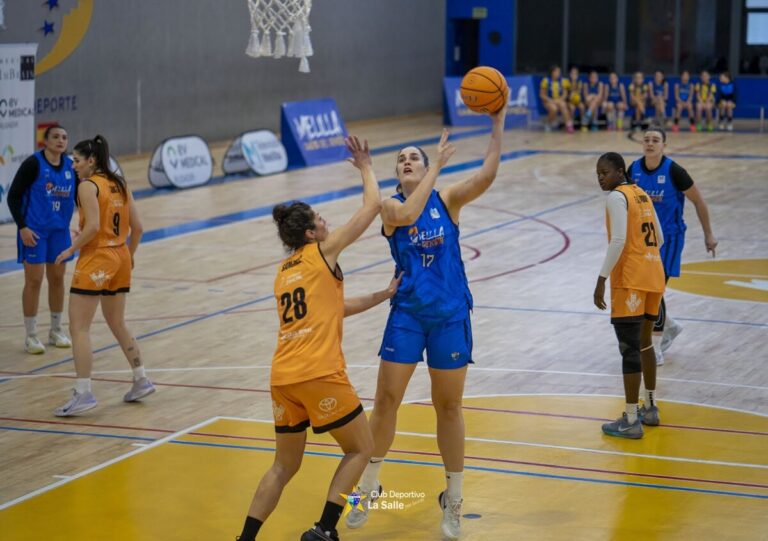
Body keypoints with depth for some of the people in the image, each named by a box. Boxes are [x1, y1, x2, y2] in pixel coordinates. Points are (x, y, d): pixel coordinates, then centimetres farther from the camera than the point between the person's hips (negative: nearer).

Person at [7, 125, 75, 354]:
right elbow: (13, 196, -11)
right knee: (34, 280, -2)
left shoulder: (70, 166, 1)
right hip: (34, 230, -5)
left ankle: (56, 330, 26)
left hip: (60, 230, 5)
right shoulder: (33, 163, -13)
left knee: (57, 278, 12)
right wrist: (22, 226, -16)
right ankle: (31, 336, 7)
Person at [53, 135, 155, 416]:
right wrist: (129, 255, 22)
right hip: (120, 258, 8)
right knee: (118, 324, 22)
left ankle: (83, 393, -12)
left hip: (96, 260, -8)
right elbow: (137, 227, 10)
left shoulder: (88, 185, -11)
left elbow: (93, 226, -22)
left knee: (79, 328, -6)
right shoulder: (120, 184, 11)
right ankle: (141, 380, 27)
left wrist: (71, 249, -10)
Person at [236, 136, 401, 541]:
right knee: (361, 449, 12)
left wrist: (382, 296, 32)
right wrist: (365, 167, 21)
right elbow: (373, 206, 7)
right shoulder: (323, 251, 1)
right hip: (320, 374, -6)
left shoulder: (283, 271, 20)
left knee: (284, 466, 19)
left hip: (283, 378, 7)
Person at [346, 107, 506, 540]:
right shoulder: (391, 207, -2)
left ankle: (453, 501, 21)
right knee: (386, 400, 1)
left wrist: (498, 123, -24)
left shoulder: (448, 199, 0)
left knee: (449, 406, 8)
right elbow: (406, 215, -26)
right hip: (407, 313, 0)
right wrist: (438, 165, -21)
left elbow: (487, 175, -17)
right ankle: (369, 488, 19)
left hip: (450, 315, 0)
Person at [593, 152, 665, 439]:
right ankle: (651, 408, 30)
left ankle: (631, 421, -3)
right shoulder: (642, 194, 16)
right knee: (644, 343, 21)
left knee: (630, 348, -5)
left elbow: (618, 241, -20)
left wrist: (601, 280, -19)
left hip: (630, 281, -9)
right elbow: (659, 239, 19)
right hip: (653, 277, 9)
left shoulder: (617, 197, -10)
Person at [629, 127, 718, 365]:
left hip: (668, 238, -5)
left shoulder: (673, 171, -17)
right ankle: (670, 326, 37)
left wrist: (708, 234, 0)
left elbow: (698, 201, -6)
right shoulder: (634, 169, -4)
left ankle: (656, 350, 2)